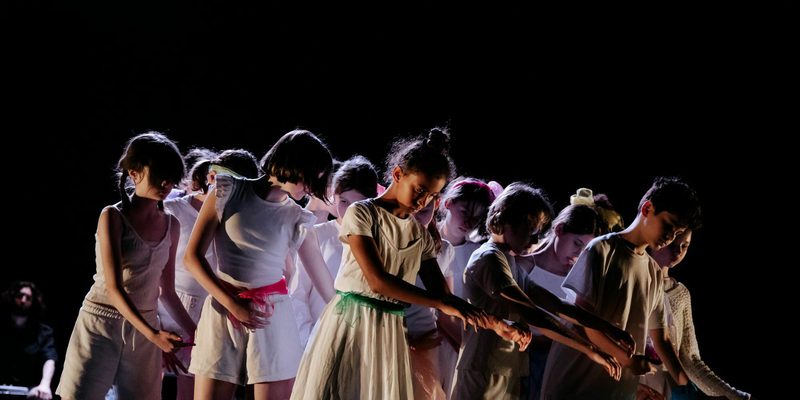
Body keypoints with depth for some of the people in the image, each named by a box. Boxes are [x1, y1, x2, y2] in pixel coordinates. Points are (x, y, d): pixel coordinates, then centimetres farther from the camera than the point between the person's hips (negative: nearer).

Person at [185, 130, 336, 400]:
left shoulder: (297, 219, 8)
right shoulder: (229, 192, 1)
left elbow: (323, 279, 15)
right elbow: (193, 257, -3)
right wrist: (234, 306, -10)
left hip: (272, 316, 2)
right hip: (222, 309, -2)